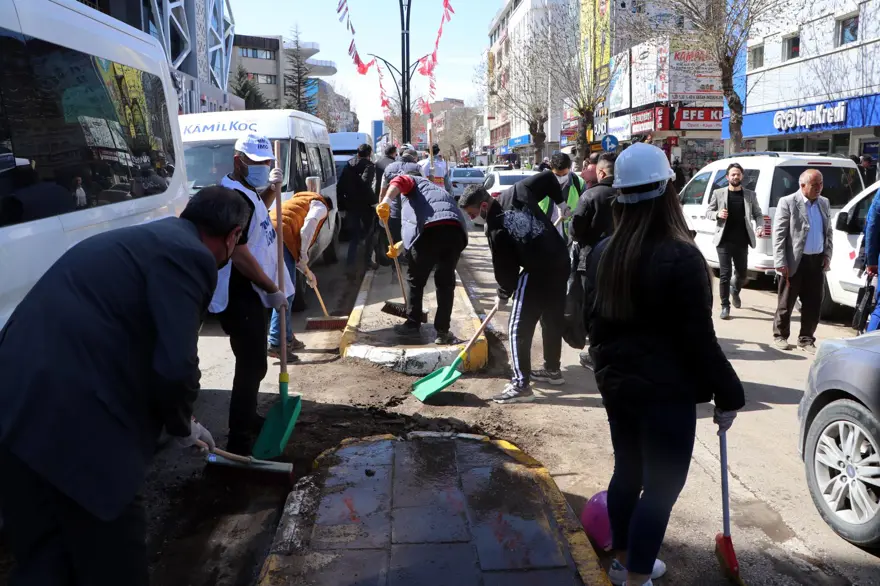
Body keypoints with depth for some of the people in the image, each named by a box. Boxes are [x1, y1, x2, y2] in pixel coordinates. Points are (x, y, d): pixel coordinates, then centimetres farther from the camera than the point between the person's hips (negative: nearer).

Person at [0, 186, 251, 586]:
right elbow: (175, 366, -18)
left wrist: (178, 423, 38)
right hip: (72, 425, -9)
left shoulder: (144, 238, 22)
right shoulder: (188, 255, -9)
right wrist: (182, 426, 4)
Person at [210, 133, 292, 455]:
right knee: (252, 365, -7)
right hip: (241, 298, -11)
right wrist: (273, 290, -20)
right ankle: (239, 441, 0)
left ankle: (248, 418, 37)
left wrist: (270, 190, 15)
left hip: (254, 294, 11)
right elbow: (239, 254, -27)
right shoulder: (236, 196, -22)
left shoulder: (247, 191, 10)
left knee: (253, 362, 21)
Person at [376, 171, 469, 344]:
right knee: (446, 283, 17)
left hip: (430, 229, -6)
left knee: (415, 280, 14)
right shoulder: (437, 190, 44)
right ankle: (443, 331, 19)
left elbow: (400, 181, -1)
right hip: (455, 230, 6)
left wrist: (386, 201, -18)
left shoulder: (414, 181, 26)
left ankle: (413, 325, 25)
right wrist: (401, 246, 40)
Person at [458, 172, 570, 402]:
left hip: (537, 273, -8)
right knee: (553, 320, 21)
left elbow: (505, 268, -7)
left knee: (519, 329, -1)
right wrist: (560, 202, 19)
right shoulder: (517, 191, 1)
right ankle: (552, 370, 36)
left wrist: (503, 295, 10)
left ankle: (521, 385, -1)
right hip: (561, 262, 8)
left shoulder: (494, 228, -13)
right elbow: (548, 177, 7)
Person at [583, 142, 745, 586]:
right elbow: (699, 339, -17)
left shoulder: (603, 253, 3)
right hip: (666, 392, -7)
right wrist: (728, 395, -6)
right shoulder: (680, 257, -19)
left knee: (628, 472, 20)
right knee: (661, 486, 5)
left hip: (618, 384, 8)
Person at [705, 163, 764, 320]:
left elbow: (758, 214, 9)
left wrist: (759, 227, -11)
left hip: (742, 241, 2)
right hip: (724, 241, -2)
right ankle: (725, 306, 5)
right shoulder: (718, 193, 2)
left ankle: (735, 291, 45)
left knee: (743, 273, 12)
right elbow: (708, 212, 6)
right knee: (725, 274, -4)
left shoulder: (750, 195, 7)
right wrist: (717, 214, -16)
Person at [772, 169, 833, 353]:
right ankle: (780, 335, 22)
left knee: (814, 303, 8)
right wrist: (780, 262, -15)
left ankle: (806, 339, 20)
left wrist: (827, 255, 6)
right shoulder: (788, 202, -8)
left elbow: (829, 232, 17)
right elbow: (778, 235, -11)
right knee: (786, 302, 6)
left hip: (817, 260, 5)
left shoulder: (824, 203, 10)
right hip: (795, 261, -5)